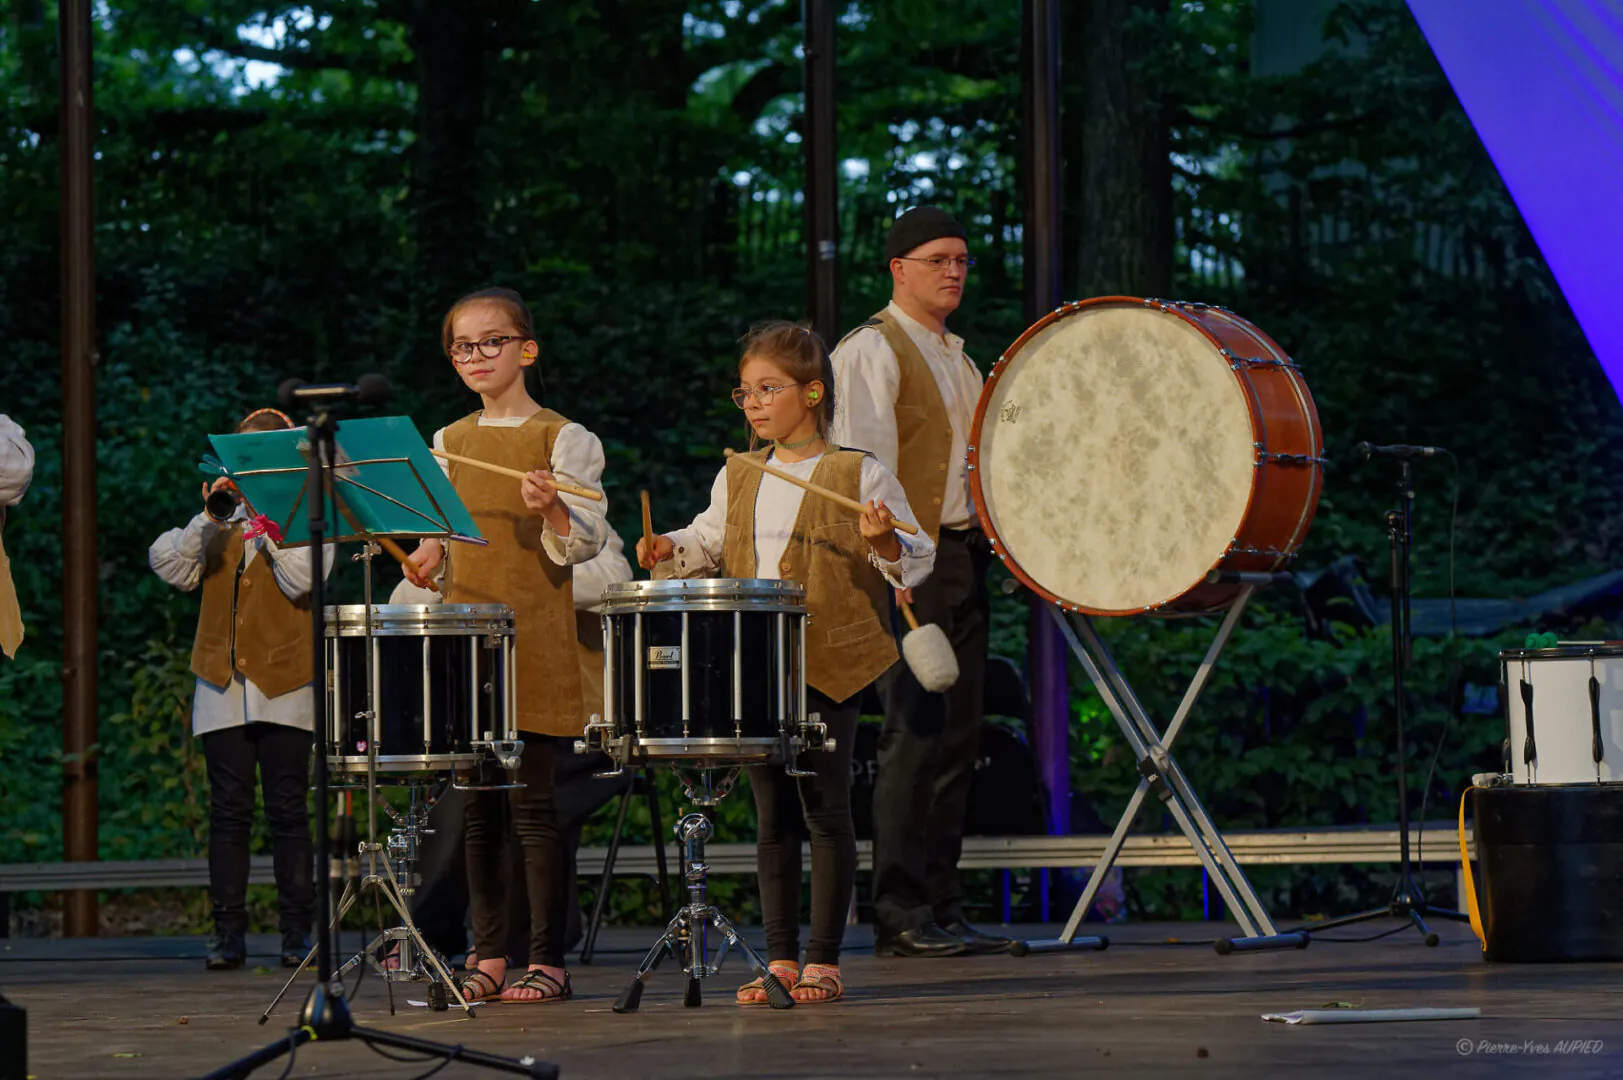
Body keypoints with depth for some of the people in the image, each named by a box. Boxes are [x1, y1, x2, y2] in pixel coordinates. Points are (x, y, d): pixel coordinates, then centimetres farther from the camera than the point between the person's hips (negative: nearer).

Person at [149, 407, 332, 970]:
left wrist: (265, 524, -14)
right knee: (229, 811, 3)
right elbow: (174, 569, 1)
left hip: (285, 684, -3)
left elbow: (302, 580, -12)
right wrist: (210, 519, -9)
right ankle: (228, 932, 5)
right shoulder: (220, 518, 15)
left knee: (287, 810, -2)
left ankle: (297, 930, 3)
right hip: (222, 684, 3)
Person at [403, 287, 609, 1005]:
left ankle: (547, 960, -2)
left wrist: (551, 510, -27)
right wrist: (429, 556, 2)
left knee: (532, 801, -6)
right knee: (476, 803, 6)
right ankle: (489, 958, 12)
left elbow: (583, 542, -8)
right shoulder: (449, 443, 14)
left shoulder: (561, 438, -2)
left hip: (534, 640, -5)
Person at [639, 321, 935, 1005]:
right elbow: (710, 541, 25)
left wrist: (883, 542, -24)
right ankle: (781, 959, 14)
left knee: (824, 811, -3)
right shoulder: (738, 479, 13)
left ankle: (824, 962, 3)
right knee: (774, 815, 9)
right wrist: (671, 550, 5)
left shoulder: (859, 475, -3)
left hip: (828, 666, -5)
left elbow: (915, 559, -4)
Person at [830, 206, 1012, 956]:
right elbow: (866, 462, -15)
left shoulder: (954, 357, 22)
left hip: (962, 554, 9)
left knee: (956, 736, 8)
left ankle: (942, 908, 12)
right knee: (915, 734, -11)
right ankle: (901, 916, -10)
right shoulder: (873, 351, -6)